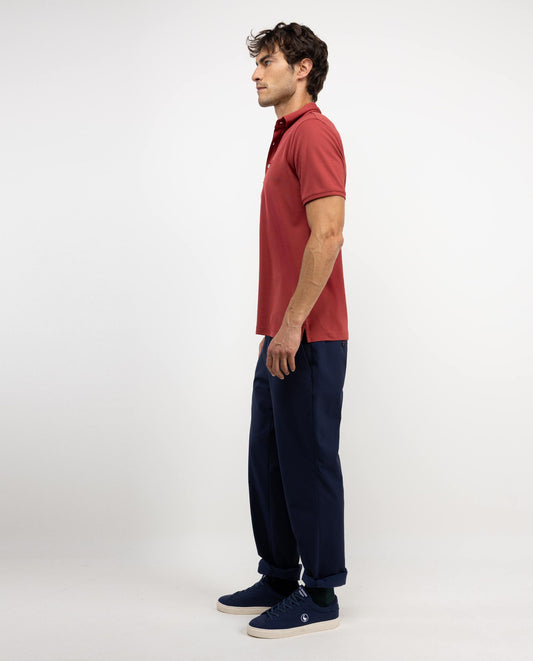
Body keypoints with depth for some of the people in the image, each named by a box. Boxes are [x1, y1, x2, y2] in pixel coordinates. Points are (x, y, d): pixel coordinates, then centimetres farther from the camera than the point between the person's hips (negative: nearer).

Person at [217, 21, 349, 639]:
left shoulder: (314, 132, -12)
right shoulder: (287, 137, 20)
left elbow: (327, 235, -22)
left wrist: (293, 322, -23)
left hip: (307, 337, -10)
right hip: (284, 334, 10)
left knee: (309, 462, -1)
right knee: (268, 461, 15)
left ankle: (319, 596, 12)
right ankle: (279, 579, 27)